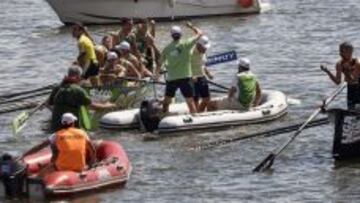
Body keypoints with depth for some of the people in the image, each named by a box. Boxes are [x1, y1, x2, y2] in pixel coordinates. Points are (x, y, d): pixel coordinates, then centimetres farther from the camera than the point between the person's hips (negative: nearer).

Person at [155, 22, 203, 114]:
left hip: (171, 79, 2)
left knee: (166, 101, 16)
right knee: (190, 101, 0)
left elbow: (160, 63, 8)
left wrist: (157, 73, 21)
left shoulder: (167, 48, 2)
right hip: (185, 78, -2)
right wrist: (191, 26, 20)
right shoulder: (186, 44, -5)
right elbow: (199, 33, 5)